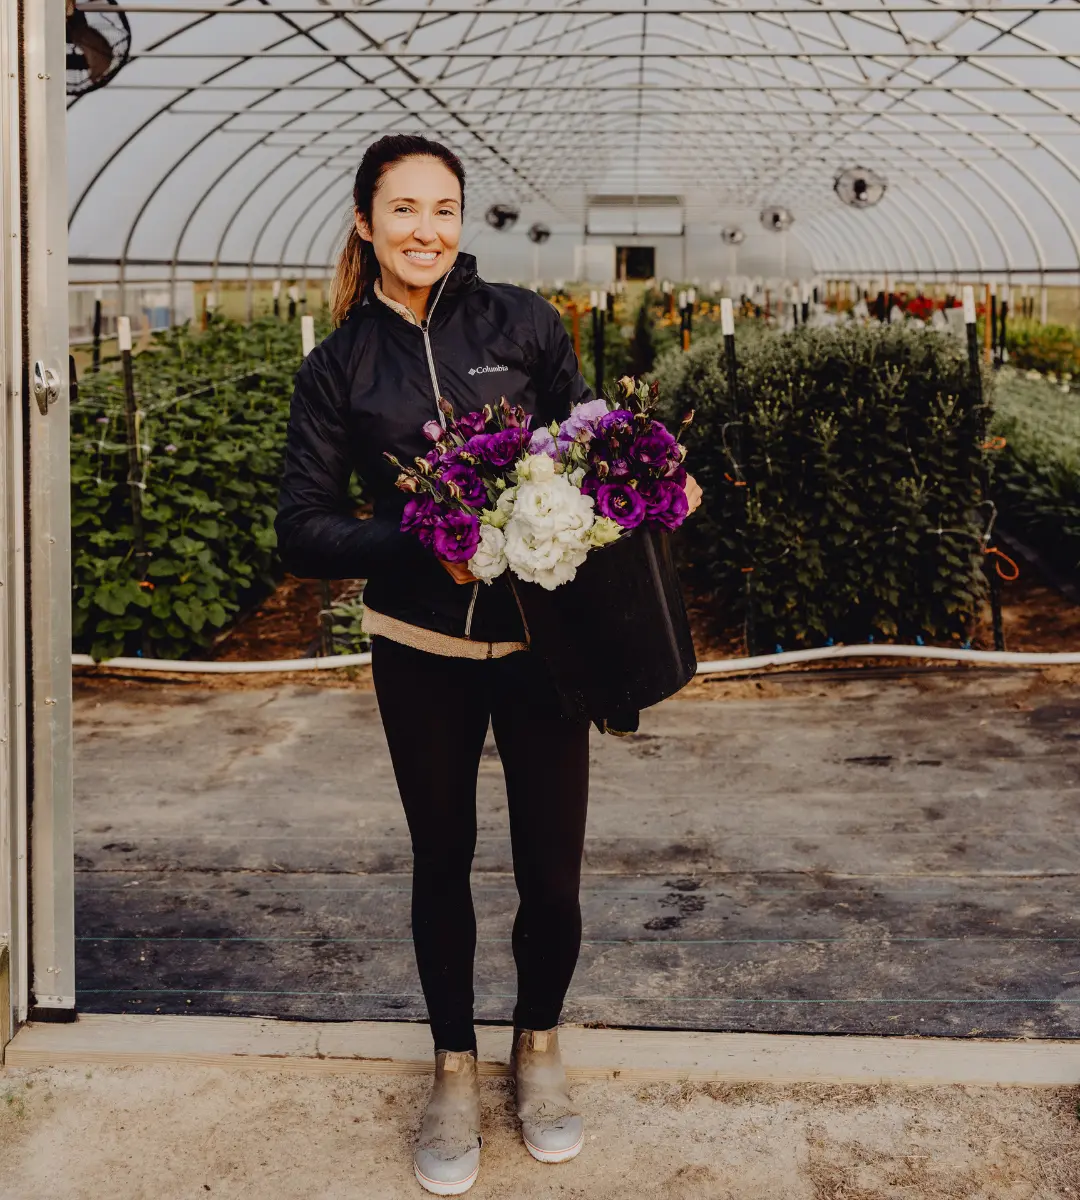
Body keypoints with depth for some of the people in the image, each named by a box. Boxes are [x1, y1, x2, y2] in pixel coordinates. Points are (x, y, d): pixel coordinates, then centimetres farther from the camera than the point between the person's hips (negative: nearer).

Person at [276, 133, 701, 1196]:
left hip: (541, 639, 0)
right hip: (422, 651, 1)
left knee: (551, 869, 5)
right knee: (442, 863, 14)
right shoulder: (340, 367, 0)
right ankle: (453, 1069, 33)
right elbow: (303, 531, -5)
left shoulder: (522, 322, -2)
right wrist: (421, 546, -21)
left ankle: (538, 1047, 33)